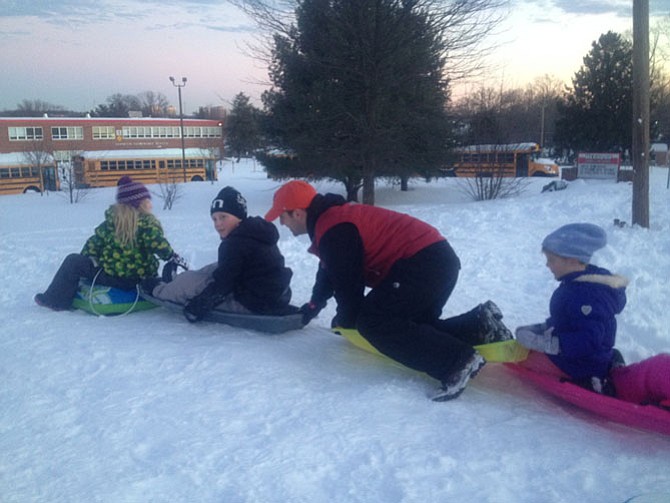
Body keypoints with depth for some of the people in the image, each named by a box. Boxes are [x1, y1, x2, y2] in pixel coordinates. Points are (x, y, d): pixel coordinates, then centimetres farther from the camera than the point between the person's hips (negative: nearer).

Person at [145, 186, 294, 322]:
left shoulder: (234, 243, -19)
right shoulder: (256, 231, 10)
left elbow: (222, 284, -16)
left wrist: (198, 306, -7)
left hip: (253, 304, -9)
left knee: (188, 282, 1)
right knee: (216, 268, 22)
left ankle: (157, 291, 28)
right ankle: (173, 280, 36)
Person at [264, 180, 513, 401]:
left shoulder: (333, 229, -13)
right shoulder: (332, 217, 21)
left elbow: (348, 281, -10)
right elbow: (330, 270, 36)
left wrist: (345, 320, 9)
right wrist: (314, 305, 43)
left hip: (423, 263, -11)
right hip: (439, 259, 11)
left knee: (372, 322, -14)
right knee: (412, 325, 18)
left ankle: (457, 361, -24)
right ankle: (481, 324, 5)